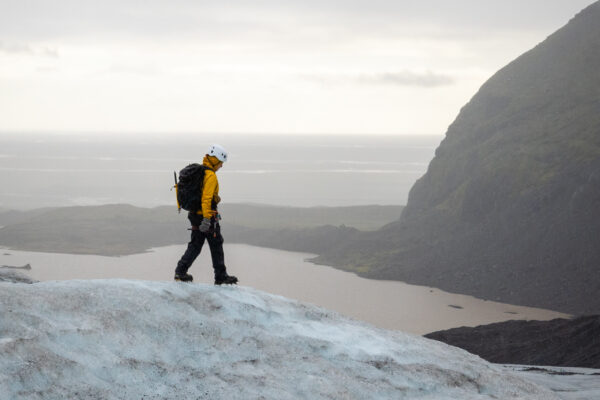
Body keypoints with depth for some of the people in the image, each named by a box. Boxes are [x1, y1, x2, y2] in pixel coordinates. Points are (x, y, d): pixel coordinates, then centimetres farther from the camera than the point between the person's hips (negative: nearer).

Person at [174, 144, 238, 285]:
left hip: (194, 214, 8)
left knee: (195, 245, 14)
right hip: (207, 215, -8)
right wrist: (207, 219, -28)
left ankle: (180, 271, 4)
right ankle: (221, 277, 11)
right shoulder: (210, 176, -18)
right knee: (216, 246, 4)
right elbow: (207, 198, -25)